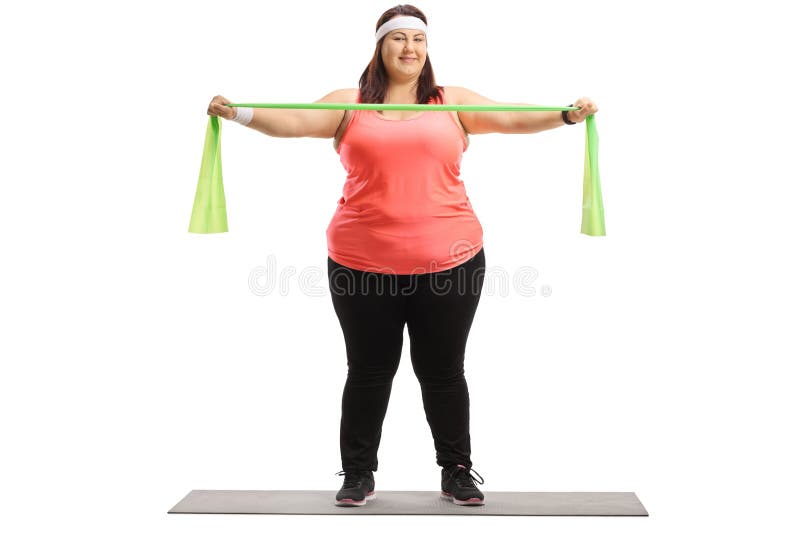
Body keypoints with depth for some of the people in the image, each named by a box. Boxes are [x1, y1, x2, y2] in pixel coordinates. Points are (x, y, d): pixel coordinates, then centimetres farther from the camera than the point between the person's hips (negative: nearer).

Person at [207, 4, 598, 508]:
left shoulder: (453, 102, 8)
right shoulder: (349, 104, 6)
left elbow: (510, 117, 0)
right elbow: (296, 120, -5)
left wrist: (568, 114, -15)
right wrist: (240, 113, -21)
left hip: (448, 261, 0)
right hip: (362, 265, 0)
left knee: (444, 372, 10)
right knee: (368, 372, 11)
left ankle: (458, 471, 25)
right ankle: (358, 474, 24)